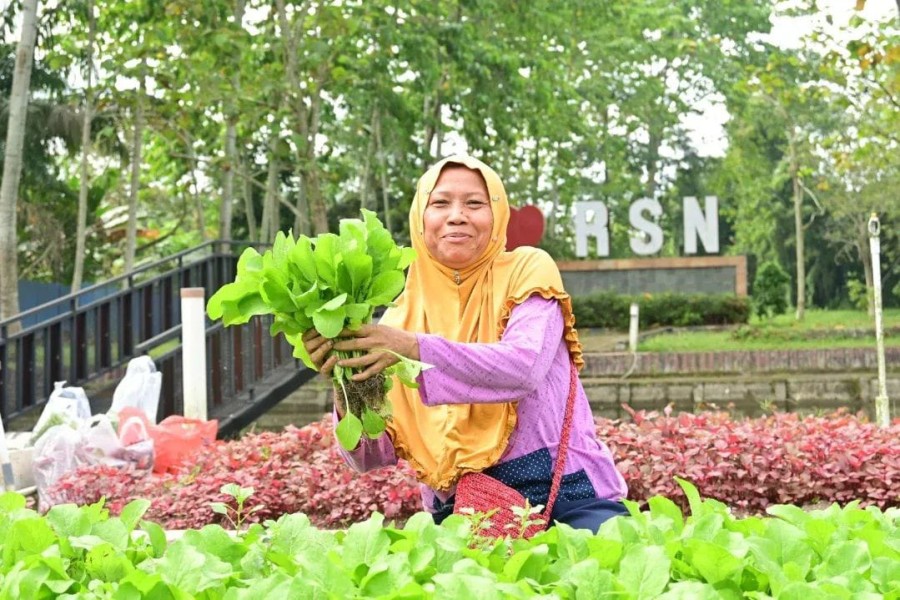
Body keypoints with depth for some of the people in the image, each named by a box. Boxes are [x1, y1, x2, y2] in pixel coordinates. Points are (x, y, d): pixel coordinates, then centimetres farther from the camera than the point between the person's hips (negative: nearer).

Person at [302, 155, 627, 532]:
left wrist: (416, 348, -29)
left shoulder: (527, 270, 3)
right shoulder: (401, 316, 8)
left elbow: (524, 368, -18)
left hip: (566, 495, -3)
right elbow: (372, 456, 1)